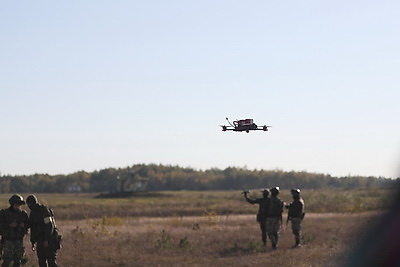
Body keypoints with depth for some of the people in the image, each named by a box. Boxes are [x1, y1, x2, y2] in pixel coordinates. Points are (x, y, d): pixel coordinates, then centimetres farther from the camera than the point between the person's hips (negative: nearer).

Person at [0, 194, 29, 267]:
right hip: (8, 240, -4)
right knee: (7, 260, -7)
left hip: (19, 240, 4)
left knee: (18, 260, 7)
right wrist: (10, 225, -23)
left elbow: (28, 224, 13)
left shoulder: (23, 213, 5)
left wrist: (24, 225, -9)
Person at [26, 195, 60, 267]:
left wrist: (46, 240, -22)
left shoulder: (45, 210, -14)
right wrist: (33, 242, 16)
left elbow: (50, 226, -19)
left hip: (49, 239, -8)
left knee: (51, 260, -10)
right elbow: (33, 228, 19)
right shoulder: (32, 213, 12)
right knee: (41, 261, 5)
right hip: (40, 240, 8)